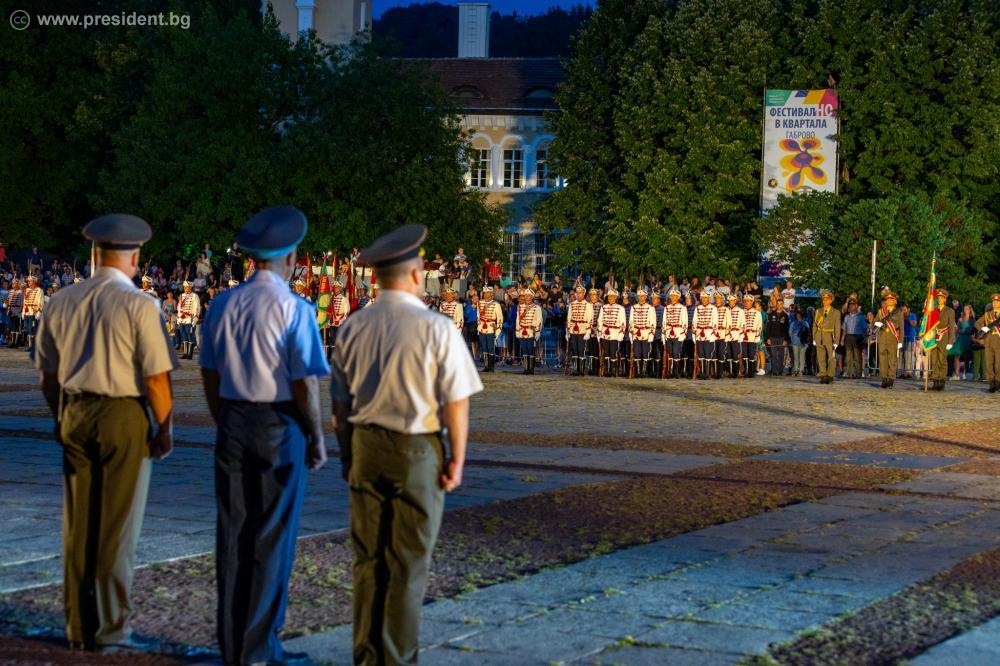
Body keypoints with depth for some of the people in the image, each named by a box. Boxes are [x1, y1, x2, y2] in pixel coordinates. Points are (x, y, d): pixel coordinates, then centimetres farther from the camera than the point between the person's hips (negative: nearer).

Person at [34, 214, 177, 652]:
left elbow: (47, 374, 11)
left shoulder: (62, 302, 4)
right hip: (123, 417, -5)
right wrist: (165, 428, -3)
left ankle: (78, 628, 18)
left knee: (77, 525, 11)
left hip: (74, 416, 5)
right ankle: (111, 632, 8)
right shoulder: (138, 304, -12)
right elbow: (156, 377, -13)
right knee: (117, 529, 3)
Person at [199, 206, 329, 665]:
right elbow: (305, 385, -15)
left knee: (232, 532, 11)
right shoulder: (295, 310, -14)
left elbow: (210, 374, 9)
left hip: (233, 425, 5)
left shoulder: (223, 305, 3)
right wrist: (317, 438, -3)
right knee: (272, 537, 3)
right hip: (280, 427, -5)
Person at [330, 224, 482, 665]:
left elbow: (340, 402, 7)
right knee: (409, 562, 4)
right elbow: (455, 401, -13)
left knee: (368, 558, 12)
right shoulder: (436, 329, -13)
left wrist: (347, 454, 18)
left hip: (365, 447, 4)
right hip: (418, 451, -4)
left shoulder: (354, 327, 1)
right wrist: (457, 460, -4)